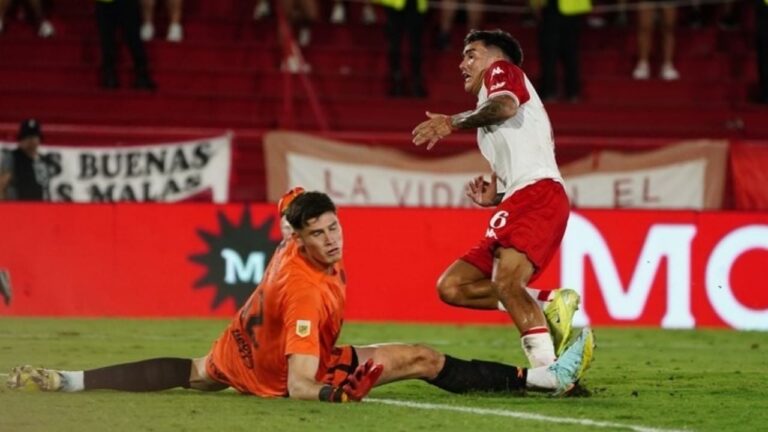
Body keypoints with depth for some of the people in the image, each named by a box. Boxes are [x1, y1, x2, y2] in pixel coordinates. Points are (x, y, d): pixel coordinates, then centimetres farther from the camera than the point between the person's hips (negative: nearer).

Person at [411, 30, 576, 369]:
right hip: (516, 202, 10)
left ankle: (549, 369, -34)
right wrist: (494, 197, 20)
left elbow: (505, 105, -14)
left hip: (537, 194, -10)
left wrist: (453, 123, -14)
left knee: (505, 282, -29)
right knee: (451, 287, 4)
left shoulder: (502, 70, 12)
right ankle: (549, 304, -6)